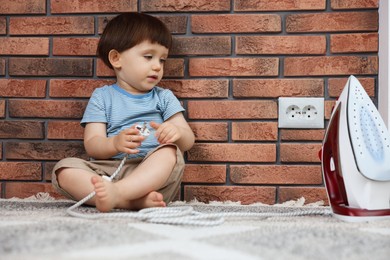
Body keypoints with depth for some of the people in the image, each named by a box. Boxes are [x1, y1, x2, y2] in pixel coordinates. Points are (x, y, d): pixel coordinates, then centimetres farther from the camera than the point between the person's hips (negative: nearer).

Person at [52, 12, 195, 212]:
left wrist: (177, 133, -17)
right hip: (109, 170, 0)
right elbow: (91, 145, 1)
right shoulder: (102, 97, 13)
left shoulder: (164, 97, 19)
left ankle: (116, 192, -47)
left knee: (170, 152, -30)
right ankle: (136, 200, -41)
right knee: (64, 168, -26)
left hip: (153, 175, 1)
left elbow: (188, 141, 10)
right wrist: (115, 143, -23)